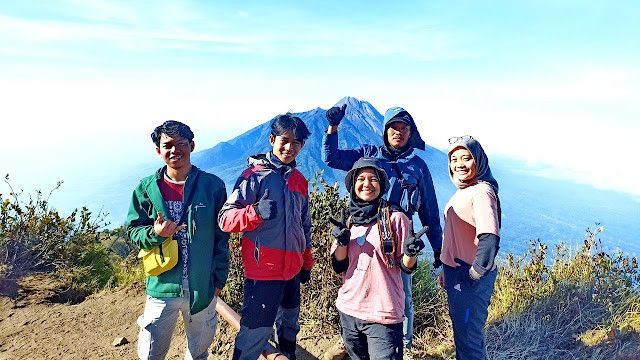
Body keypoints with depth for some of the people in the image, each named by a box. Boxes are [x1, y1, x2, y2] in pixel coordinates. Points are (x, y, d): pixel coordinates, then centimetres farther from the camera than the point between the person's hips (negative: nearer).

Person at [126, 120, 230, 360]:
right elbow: (133, 231, 4)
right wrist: (155, 233, -18)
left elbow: (221, 237, -1)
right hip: (162, 287, 0)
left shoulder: (213, 186, -7)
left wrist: (219, 278, 0)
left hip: (203, 286, 0)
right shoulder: (147, 188, -3)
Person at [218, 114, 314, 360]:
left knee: (289, 323, 21)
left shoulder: (299, 180, 11)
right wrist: (256, 212, -32)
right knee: (255, 332, -2)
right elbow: (225, 219, -15)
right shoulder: (255, 174, -9)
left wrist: (307, 262, 22)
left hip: (292, 269, 7)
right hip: (263, 269, -6)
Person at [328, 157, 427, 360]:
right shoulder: (349, 220, 5)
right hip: (349, 310, 5)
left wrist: (410, 252, -26)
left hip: (383, 314, -5)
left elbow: (407, 267, -6)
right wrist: (342, 242, -15)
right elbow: (339, 266, 3)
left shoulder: (395, 218, -8)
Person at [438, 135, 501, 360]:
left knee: (467, 339, 5)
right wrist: (446, 271, 18)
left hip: (471, 280, -9)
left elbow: (489, 238, -31)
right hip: (456, 274, 9)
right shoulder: (462, 190, 9)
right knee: (461, 331, 24)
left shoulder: (481, 191, -20)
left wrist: (475, 274, -21)